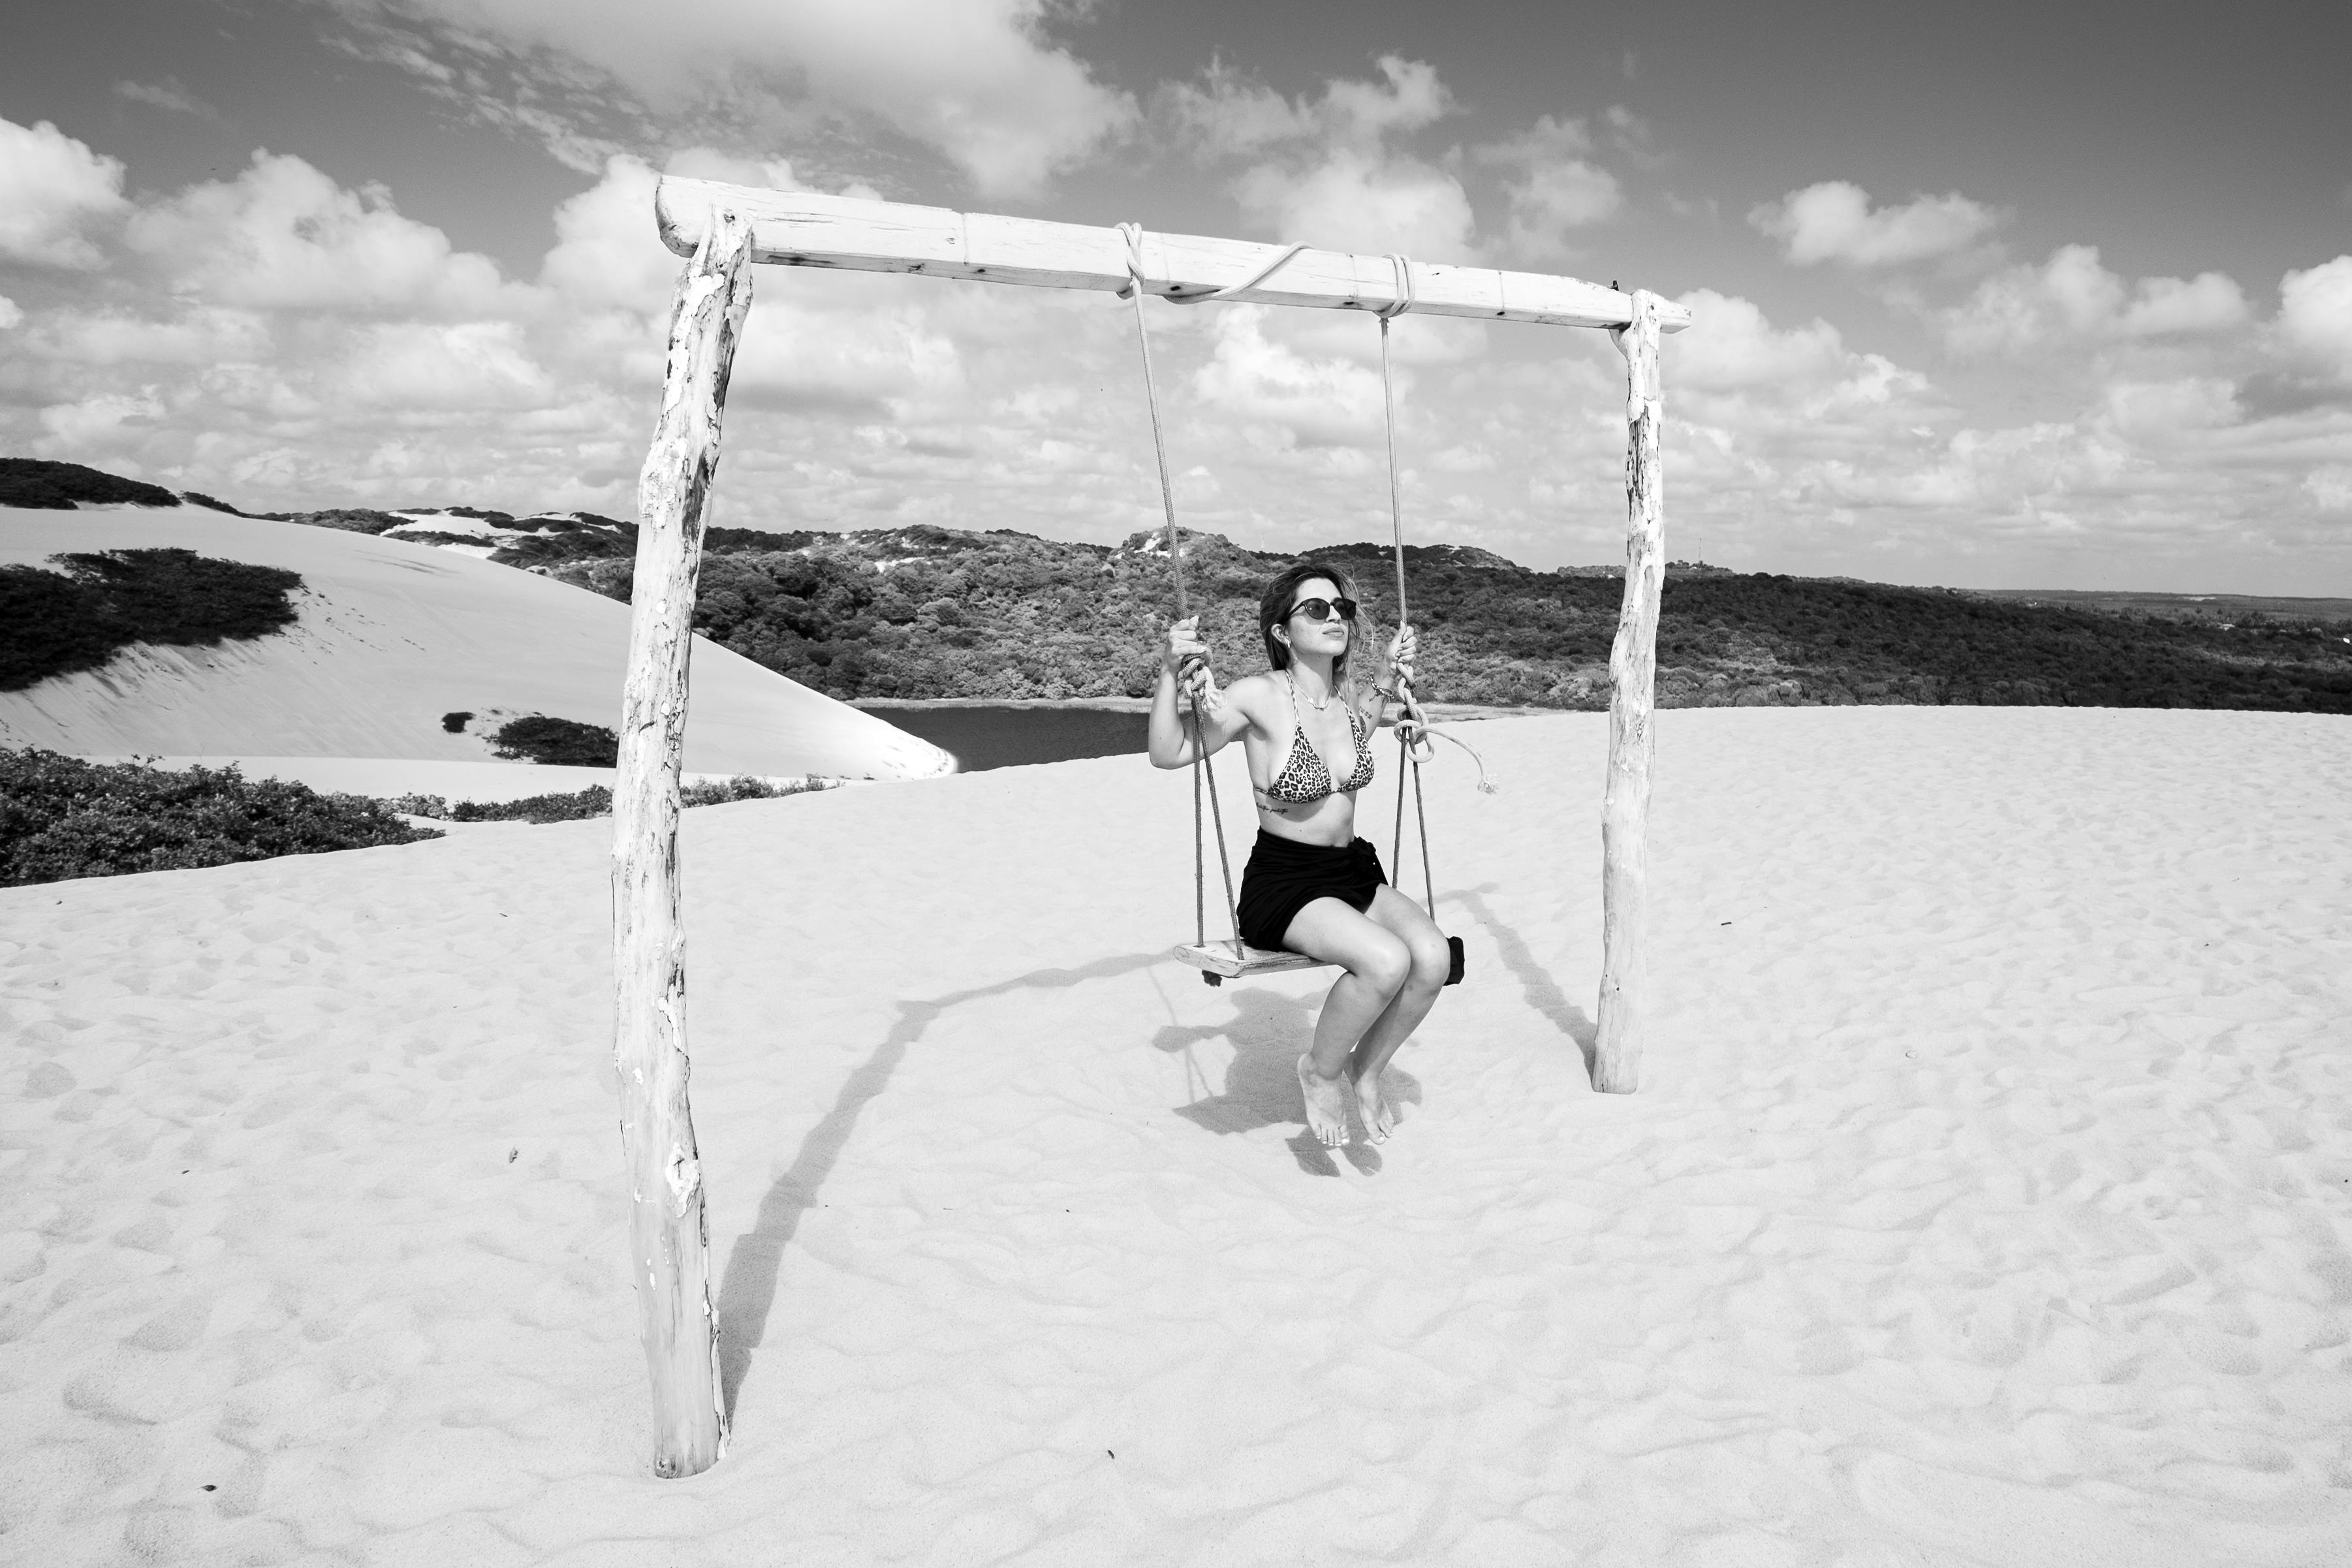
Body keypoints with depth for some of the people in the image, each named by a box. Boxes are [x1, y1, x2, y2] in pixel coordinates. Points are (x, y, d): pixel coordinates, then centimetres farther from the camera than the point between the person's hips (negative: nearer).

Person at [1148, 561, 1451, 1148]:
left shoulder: (1350, 696, 4)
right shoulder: (1259, 696, -14)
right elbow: (1168, 754, -13)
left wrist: (1391, 677, 17)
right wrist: (1170, 671, -24)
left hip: (1355, 871, 6)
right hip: (1281, 883, -6)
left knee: (1433, 956, -20)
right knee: (1385, 960, -30)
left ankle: (1365, 1070, 7)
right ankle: (1320, 1071, -1)